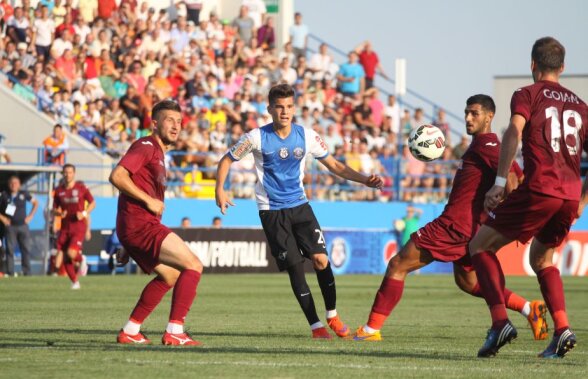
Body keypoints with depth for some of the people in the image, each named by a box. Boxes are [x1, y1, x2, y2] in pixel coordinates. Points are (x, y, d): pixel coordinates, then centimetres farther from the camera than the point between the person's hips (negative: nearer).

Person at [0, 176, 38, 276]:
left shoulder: (24, 194, 5)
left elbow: (35, 203, 17)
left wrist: (30, 215, 8)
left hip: (23, 225, 2)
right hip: (10, 227, -2)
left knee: (26, 249, 0)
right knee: (10, 250, -3)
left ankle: (27, 272, 7)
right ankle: (10, 273, 1)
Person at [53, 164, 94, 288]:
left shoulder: (81, 188, -2)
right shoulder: (59, 191, 6)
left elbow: (93, 203, 6)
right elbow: (55, 209, 13)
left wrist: (84, 213, -11)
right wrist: (59, 213, -11)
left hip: (79, 227, -4)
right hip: (65, 227, 4)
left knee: (71, 253, -23)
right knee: (65, 259, 1)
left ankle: (81, 260, 14)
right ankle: (74, 282, 21)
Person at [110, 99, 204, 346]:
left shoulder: (157, 152, 25)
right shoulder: (146, 146, -6)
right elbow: (117, 176, -21)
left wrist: (127, 246, 28)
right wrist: (149, 200, -18)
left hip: (134, 228, 10)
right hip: (140, 224, -10)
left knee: (170, 275, 23)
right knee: (193, 265, -12)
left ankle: (129, 332, 22)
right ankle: (174, 332, -17)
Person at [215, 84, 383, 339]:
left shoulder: (306, 136, -2)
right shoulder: (257, 137, -10)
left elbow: (333, 165, 7)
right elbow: (227, 160, 2)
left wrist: (365, 180, -5)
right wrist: (220, 189, -13)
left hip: (299, 205, 3)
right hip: (271, 210, -3)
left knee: (320, 259, -10)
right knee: (295, 266, -8)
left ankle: (332, 316, 10)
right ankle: (315, 325, 2)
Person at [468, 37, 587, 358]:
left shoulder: (527, 95, 4)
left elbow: (515, 131, -15)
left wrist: (499, 182, -18)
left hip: (538, 190, -6)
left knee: (480, 246, 8)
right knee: (541, 259, 27)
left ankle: (500, 322, -10)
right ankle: (562, 329, 8)